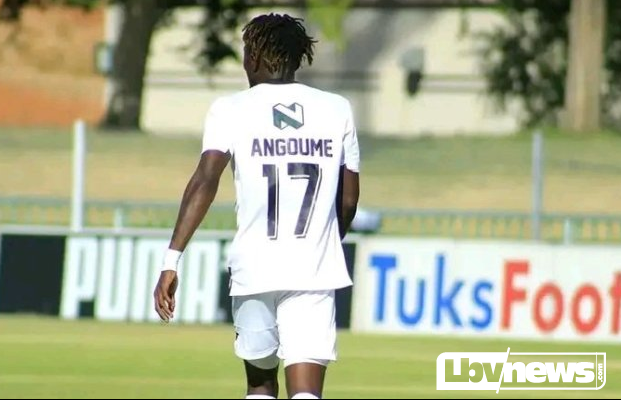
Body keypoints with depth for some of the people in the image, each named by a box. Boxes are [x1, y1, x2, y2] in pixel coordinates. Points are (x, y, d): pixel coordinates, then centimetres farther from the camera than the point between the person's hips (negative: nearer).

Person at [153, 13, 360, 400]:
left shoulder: (231, 110, 1)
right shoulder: (338, 110, 8)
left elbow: (205, 181, -12)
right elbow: (349, 200, 12)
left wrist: (172, 260, -16)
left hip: (253, 267, 0)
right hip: (316, 273, 0)